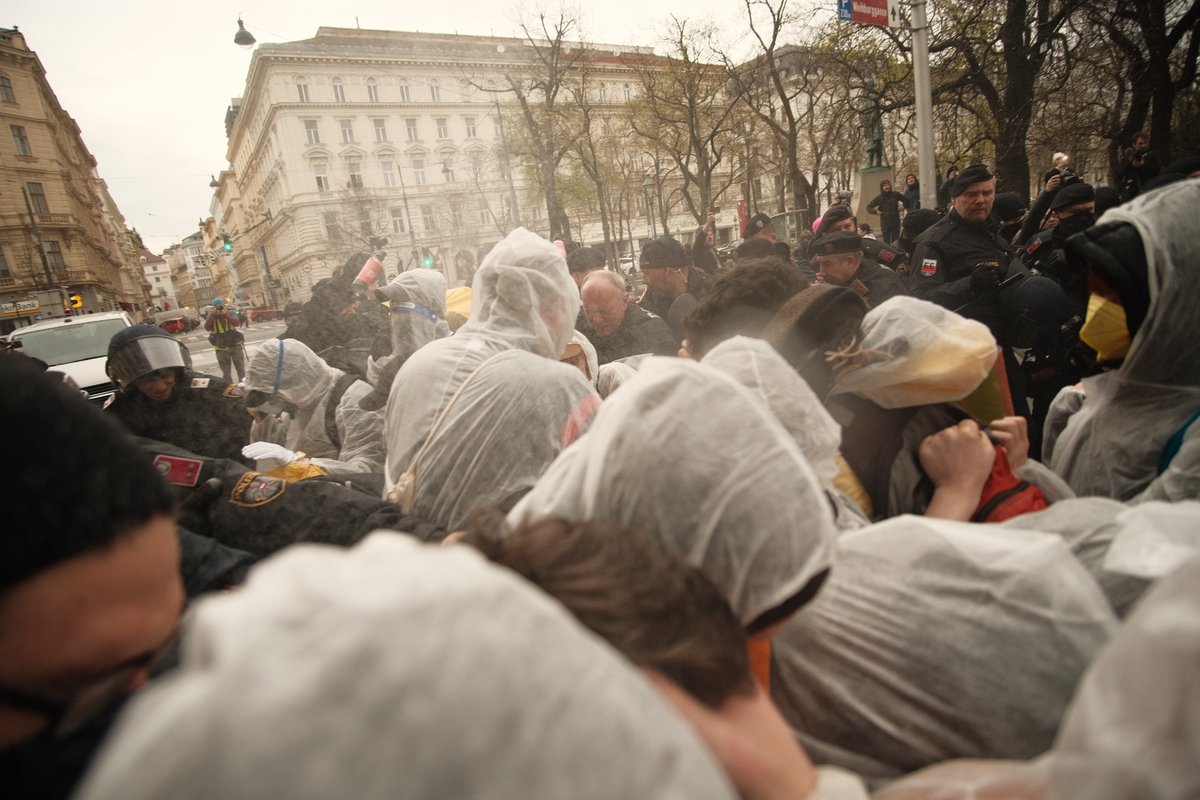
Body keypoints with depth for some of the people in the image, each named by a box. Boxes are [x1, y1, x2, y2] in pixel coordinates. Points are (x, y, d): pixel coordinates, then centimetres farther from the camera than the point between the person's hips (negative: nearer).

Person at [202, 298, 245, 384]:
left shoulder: (231, 313, -4)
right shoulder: (211, 317, -1)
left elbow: (237, 323, -22)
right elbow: (207, 328, -18)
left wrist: (226, 314, -32)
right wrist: (212, 315, -27)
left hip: (236, 346, -1)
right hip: (221, 349, 1)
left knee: (241, 370, 8)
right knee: (226, 374, 9)